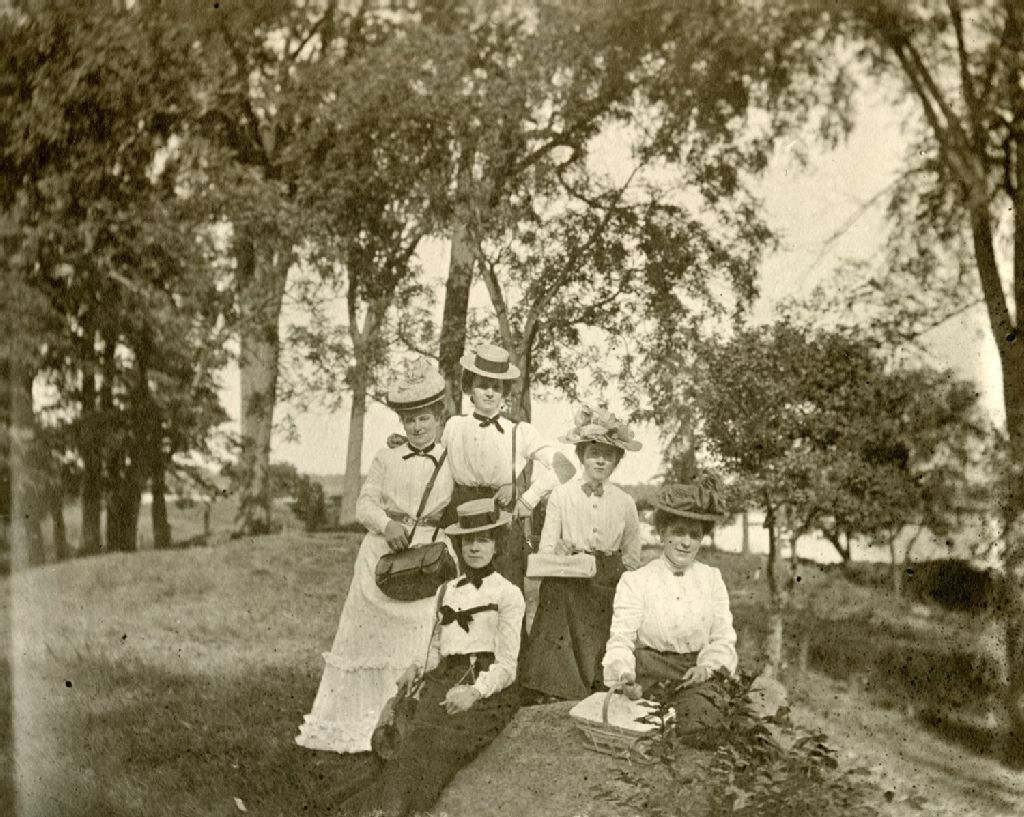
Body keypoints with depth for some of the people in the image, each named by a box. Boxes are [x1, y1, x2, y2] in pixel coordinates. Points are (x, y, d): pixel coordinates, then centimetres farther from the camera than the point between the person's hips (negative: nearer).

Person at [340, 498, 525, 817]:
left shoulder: (508, 594, 5)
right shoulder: (447, 591, 22)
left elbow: (506, 665, -1)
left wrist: (475, 691, -18)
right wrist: (417, 668, 6)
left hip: (488, 688, -4)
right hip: (444, 680, 4)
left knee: (442, 745, -31)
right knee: (421, 736, -28)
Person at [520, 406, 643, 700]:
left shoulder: (624, 502, 5)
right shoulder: (561, 495, 0)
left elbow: (632, 557, 13)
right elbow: (546, 550, -2)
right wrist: (560, 554, -21)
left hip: (610, 589, 2)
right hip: (568, 586, -1)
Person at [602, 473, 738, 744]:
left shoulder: (711, 579, 13)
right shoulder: (635, 580, 3)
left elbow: (723, 636, 10)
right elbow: (621, 636, -6)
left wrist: (708, 665, -12)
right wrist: (624, 673, -28)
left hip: (694, 673, 2)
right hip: (648, 670, -2)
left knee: (699, 723, -28)